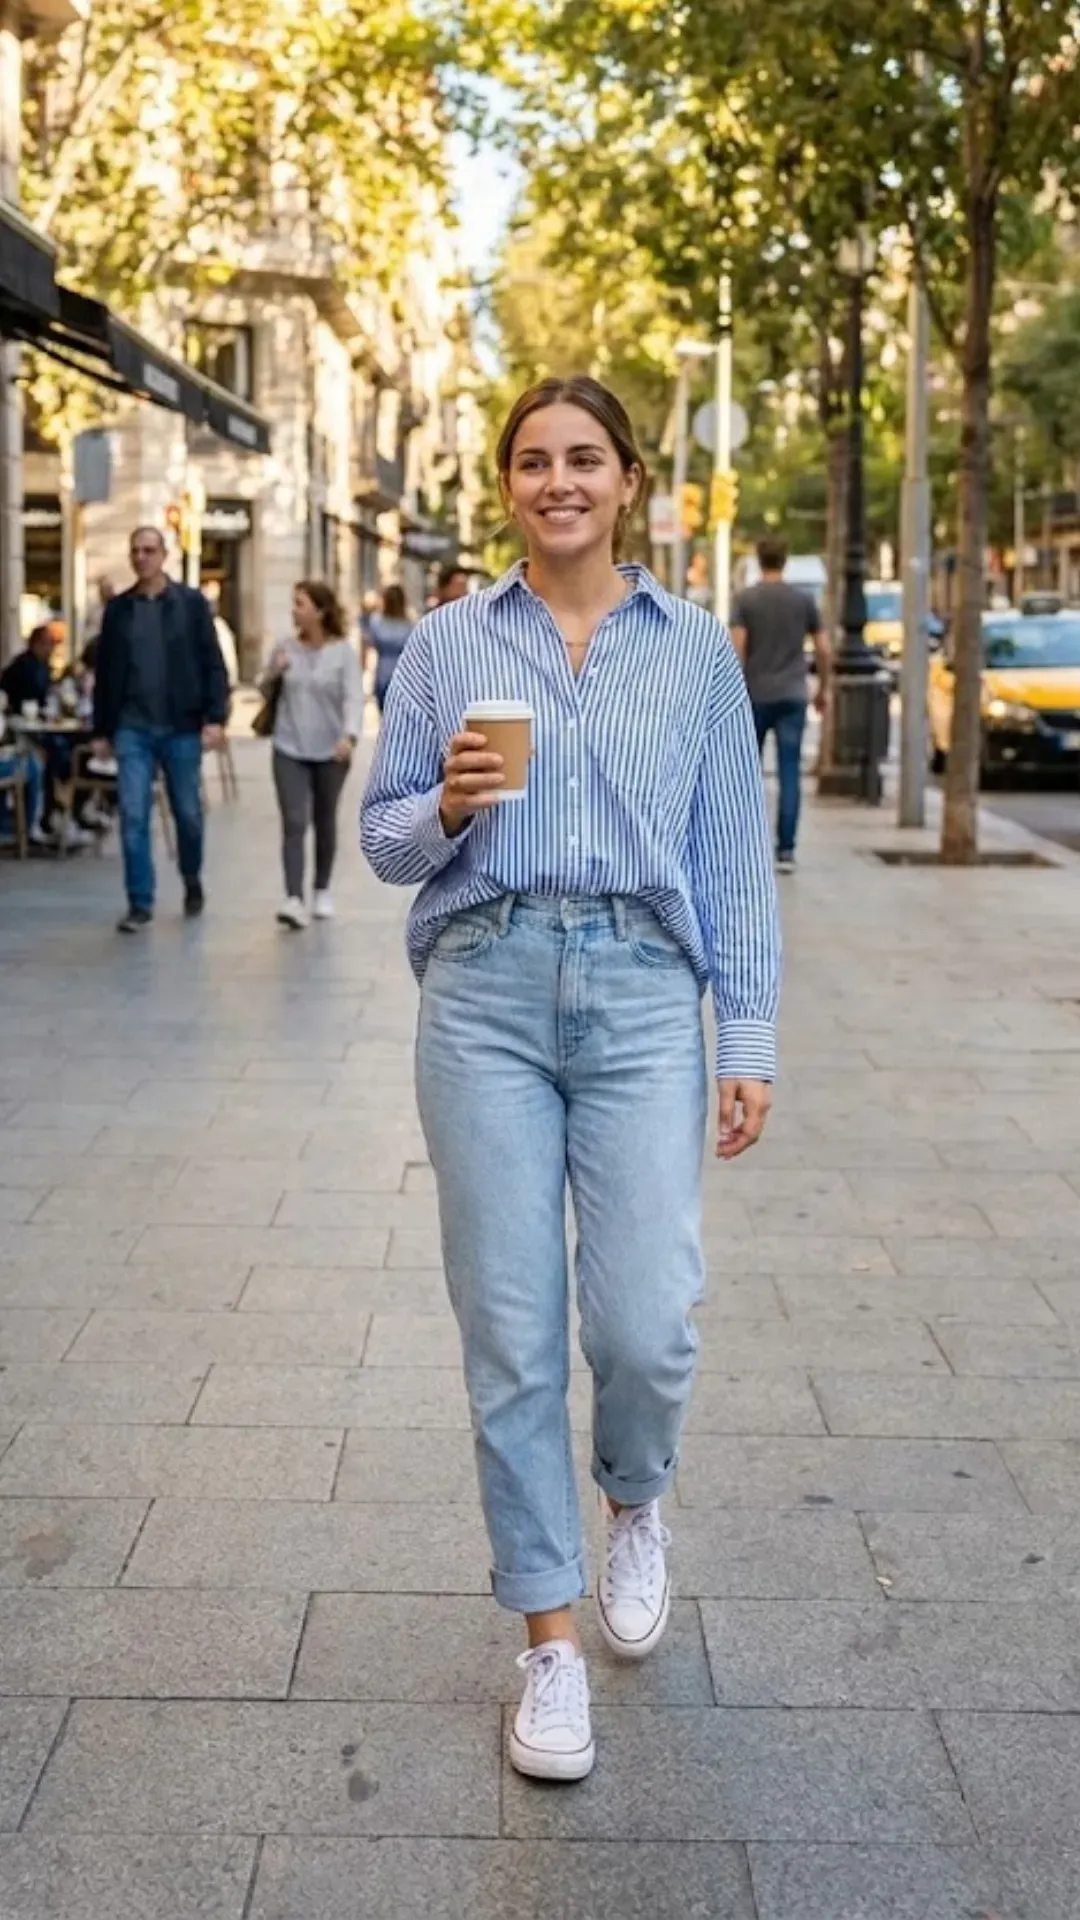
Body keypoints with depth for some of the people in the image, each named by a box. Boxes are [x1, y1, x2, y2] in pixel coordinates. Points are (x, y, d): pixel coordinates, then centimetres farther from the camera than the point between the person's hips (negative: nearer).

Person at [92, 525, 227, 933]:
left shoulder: (191, 602, 1)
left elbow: (212, 664, -3)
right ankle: (140, 904, 1)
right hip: (132, 728, 1)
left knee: (188, 812, 9)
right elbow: (104, 672, 10)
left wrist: (215, 717, -12)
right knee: (133, 816, -5)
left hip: (182, 727, -1)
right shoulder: (117, 608, 7)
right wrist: (101, 730, 7)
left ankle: (192, 880, 34)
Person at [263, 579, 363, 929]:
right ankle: (294, 899, -16)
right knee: (294, 823, -10)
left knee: (325, 822, 13)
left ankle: (323, 890, 31)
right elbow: (266, 691, 15)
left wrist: (349, 735, -32)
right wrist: (272, 675, -8)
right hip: (289, 749, 1)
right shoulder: (286, 649, 2)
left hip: (330, 752, -1)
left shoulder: (343, 651, -6)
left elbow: (354, 697, -15)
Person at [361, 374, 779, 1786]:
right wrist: (446, 810, -11)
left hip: (642, 995, 0)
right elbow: (382, 836, 11)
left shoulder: (695, 648, 9)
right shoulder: (446, 645, 9)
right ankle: (550, 1638, 19)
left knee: (647, 1325, -7)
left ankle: (634, 1504, 29)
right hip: (485, 991, 1)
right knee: (512, 1333, 2)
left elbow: (736, 855, 7)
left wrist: (752, 1039, 2)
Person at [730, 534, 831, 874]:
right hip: (792, 697, 1)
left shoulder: (746, 599, -2)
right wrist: (823, 689, 16)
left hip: (755, 696, -1)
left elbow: (737, 649, -11)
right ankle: (786, 850, -5)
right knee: (789, 775, -1)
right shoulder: (804, 600, 3)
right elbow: (823, 650, 4)